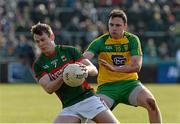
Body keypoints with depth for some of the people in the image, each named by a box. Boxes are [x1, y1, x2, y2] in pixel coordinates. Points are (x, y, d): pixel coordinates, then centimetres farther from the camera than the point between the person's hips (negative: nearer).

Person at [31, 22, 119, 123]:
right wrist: (62, 77, -30)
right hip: (69, 107, 1)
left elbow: (94, 70, -4)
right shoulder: (38, 65, 3)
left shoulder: (69, 51, 1)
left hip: (88, 99, -1)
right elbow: (48, 89, -11)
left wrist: (86, 69, -28)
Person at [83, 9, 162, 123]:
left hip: (130, 83, 1)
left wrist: (115, 68, -31)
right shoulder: (101, 42, -4)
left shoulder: (132, 40, -2)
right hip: (107, 86, 0)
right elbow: (84, 58, -20)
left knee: (151, 102, -24)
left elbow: (137, 66, -14)